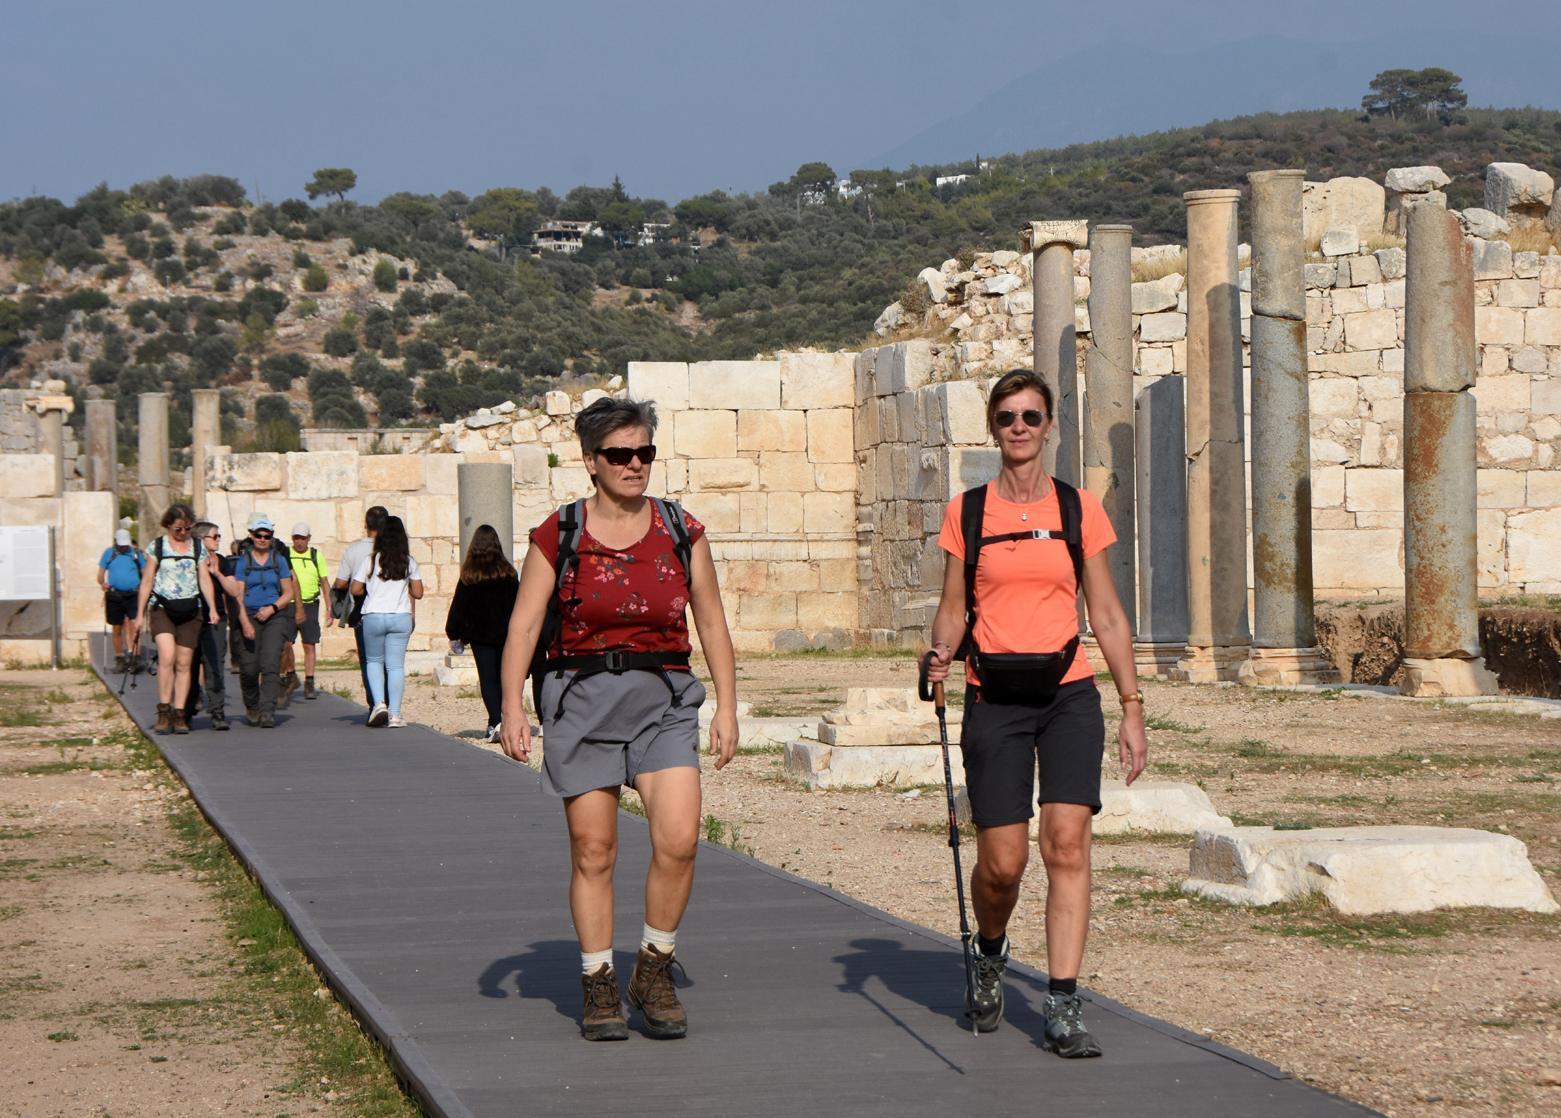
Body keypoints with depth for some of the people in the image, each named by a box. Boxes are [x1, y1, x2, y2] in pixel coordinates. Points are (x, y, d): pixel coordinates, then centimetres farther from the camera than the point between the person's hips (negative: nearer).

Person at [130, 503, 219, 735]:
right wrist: (140, 614, 4)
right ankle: (164, 711, -15)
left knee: (184, 663, 0)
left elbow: (204, 579, 8)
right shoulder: (157, 547, 5)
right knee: (167, 657, -20)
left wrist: (212, 608, -5)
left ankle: (179, 715, 4)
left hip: (190, 611, 2)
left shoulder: (197, 547, 11)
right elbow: (147, 581, 7)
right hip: (162, 608, -2)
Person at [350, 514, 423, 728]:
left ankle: (378, 703, -3)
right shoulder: (409, 563, 1)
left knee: (373, 661, 16)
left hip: (373, 616, -1)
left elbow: (356, 589, -2)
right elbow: (418, 592, 6)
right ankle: (394, 713, -2)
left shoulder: (370, 560, -3)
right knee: (396, 665, 3)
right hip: (401, 617, 1)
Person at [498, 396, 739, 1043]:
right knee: (593, 851, 0)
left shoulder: (682, 533, 7)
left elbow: (712, 624, 12)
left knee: (679, 841, -13)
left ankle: (653, 972, 6)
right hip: (582, 701, -1)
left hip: (663, 703, 1)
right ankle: (598, 986, 14)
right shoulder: (559, 536, 1)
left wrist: (727, 708, 8)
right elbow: (524, 625, -1)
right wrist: (512, 708, -10)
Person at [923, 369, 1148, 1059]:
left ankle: (1063, 1005, -10)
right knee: (1002, 864, -2)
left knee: (1067, 844, -14)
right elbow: (953, 608, 10)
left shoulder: (1080, 509, 6)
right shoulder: (967, 512, 6)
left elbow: (1106, 615, 8)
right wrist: (939, 654, -12)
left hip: (1069, 695, 0)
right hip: (994, 698, 0)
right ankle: (990, 952, 30)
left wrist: (1132, 706, 4)